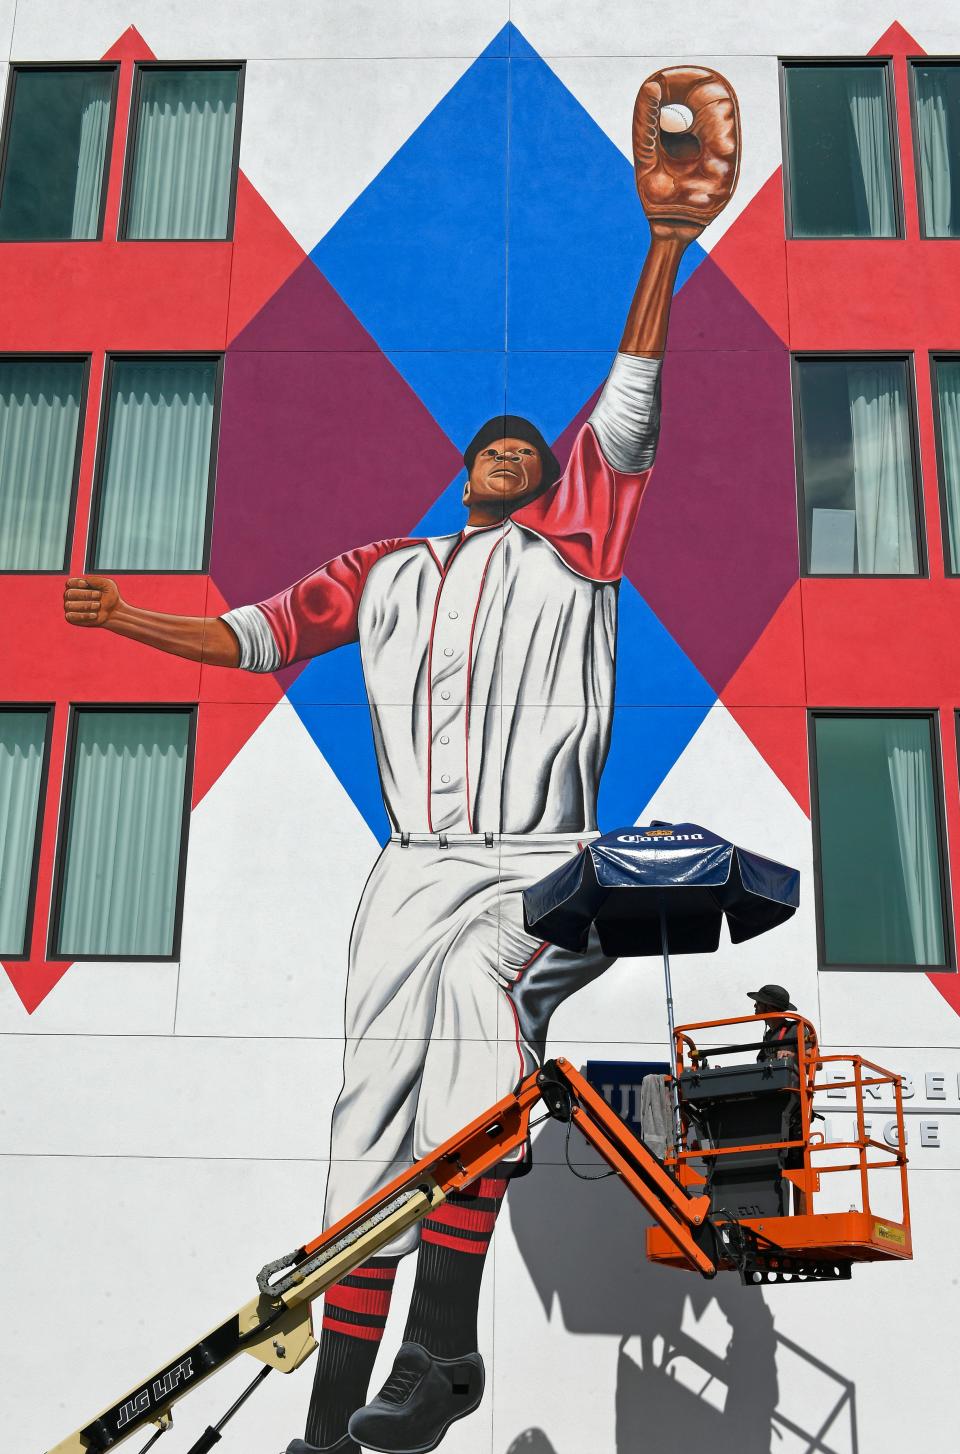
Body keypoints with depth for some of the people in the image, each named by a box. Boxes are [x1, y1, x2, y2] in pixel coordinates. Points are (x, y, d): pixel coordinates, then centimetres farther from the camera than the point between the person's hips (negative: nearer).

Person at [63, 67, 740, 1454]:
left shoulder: (573, 542, 11)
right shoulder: (385, 572, 21)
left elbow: (626, 411, -3)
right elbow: (258, 633, 28)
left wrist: (666, 245, -14)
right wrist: (135, 620, 22)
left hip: (545, 866, -4)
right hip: (413, 867, 4)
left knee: (474, 976, -35)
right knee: (373, 1118, -1)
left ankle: (444, 1339, -33)